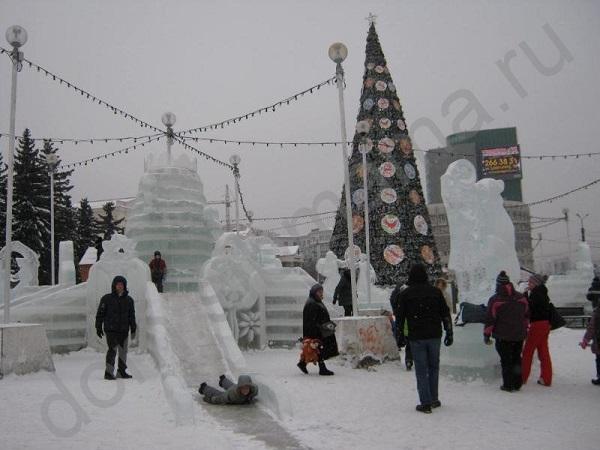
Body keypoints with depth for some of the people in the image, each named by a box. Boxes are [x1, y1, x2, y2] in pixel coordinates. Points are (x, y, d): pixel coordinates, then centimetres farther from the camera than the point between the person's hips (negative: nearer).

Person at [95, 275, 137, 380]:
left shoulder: (128, 300, 9)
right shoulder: (107, 299, -1)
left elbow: (132, 316, 13)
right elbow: (100, 314, 2)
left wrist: (133, 329, 8)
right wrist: (99, 327, -1)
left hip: (124, 330, 4)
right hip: (111, 329, -4)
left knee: (123, 351, 10)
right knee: (113, 349, -14)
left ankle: (121, 371, 22)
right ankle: (108, 372, -11)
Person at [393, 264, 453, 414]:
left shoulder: (405, 294, -2)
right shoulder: (435, 292, 3)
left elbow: (399, 317, 0)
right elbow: (446, 314, 4)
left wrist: (400, 336, 8)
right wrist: (449, 333, 10)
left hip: (416, 337, -2)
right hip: (434, 336, 2)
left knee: (421, 370, 3)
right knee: (433, 367, 15)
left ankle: (426, 403, 3)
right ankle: (433, 399, 19)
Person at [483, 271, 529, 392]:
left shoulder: (495, 300, -12)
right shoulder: (521, 298, 4)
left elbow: (490, 320, -11)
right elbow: (527, 316, 14)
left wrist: (486, 335, -3)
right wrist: (524, 330, 25)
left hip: (503, 336, -5)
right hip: (519, 335, 5)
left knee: (506, 361, 3)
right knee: (516, 359, 16)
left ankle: (508, 385, 5)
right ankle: (517, 383, 20)